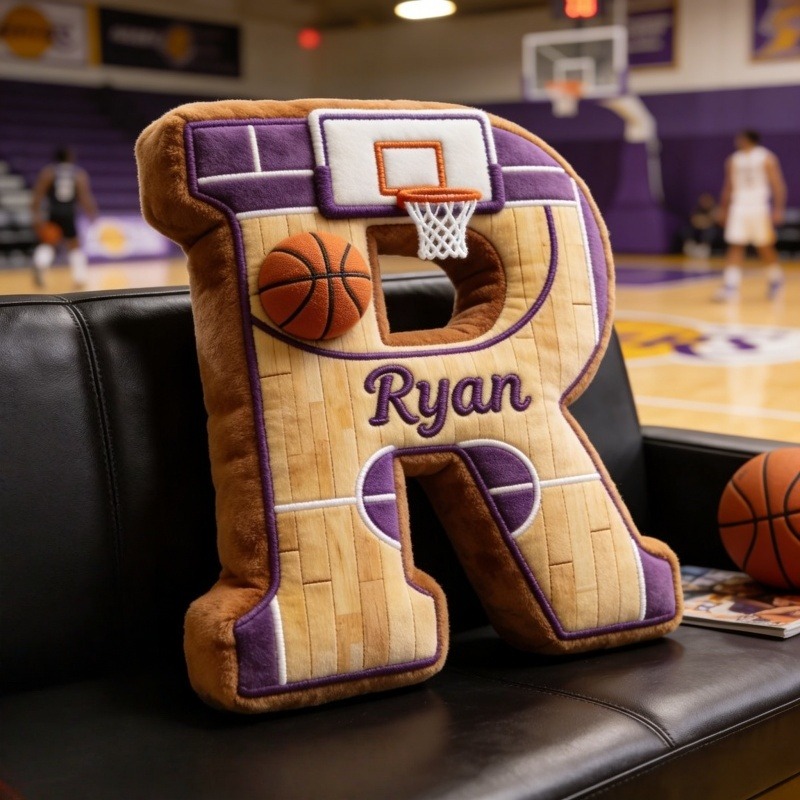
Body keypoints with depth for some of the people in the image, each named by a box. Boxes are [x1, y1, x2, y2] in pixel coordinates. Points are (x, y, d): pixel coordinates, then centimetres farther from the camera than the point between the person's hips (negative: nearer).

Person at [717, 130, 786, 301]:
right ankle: (730, 286, -12)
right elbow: (728, 188, 18)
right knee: (735, 247, -8)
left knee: (765, 247, 5)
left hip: (759, 209, -3)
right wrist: (724, 211, 14)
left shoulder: (766, 158, -2)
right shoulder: (733, 160, 12)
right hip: (738, 209, 3)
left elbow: (778, 185, -5)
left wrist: (778, 210, -13)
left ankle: (775, 279, 27)